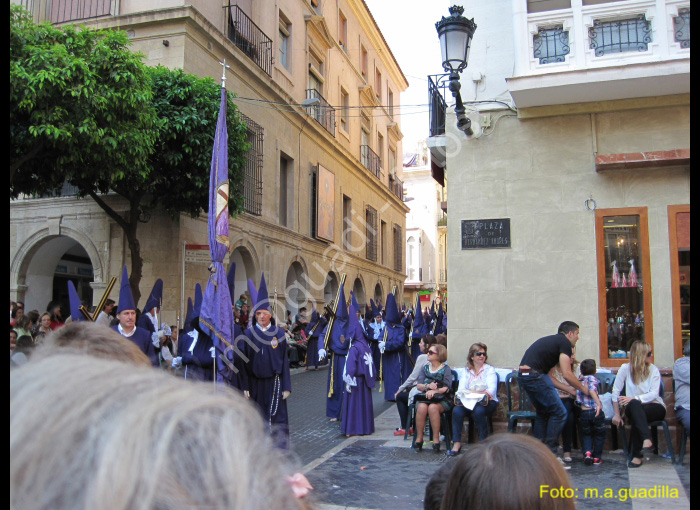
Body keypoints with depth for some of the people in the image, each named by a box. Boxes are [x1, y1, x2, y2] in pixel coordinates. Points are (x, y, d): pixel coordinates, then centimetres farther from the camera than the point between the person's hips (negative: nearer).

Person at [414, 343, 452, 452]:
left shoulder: (446, 369, 4)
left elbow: (447, 388, -7)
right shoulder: (425, 368, 17)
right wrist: (428, 386, -13)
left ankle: (436, 439, -24)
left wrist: (435, 391, -23)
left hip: (441, 399, -3)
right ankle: (419, 438, -20)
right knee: (421, 407, -31)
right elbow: (418, 385, 8)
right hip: (424, 397, 3)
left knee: (432, 407, -35)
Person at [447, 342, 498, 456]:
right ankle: (456, 444, -22)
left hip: (486, 402, -2)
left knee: (478, 411, -34)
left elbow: (491, 391, -8)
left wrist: (470, 391, -10)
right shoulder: (466, 370, 16)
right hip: (469, 402, 2)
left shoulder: (490, 370, 7)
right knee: (457, 410, -27)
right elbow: (461, 389, 2)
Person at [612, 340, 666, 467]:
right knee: (633, 405, -37)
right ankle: (647, 440, -54)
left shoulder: (653, 370, 1)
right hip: (634, 408, 0)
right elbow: (615, 391, -1)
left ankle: (637, 456, -37)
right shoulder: (625, 369, 0)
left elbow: (654, 394, -11)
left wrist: (634, 398, -27)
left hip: (655, 407, 0)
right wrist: (616, 414, -6)